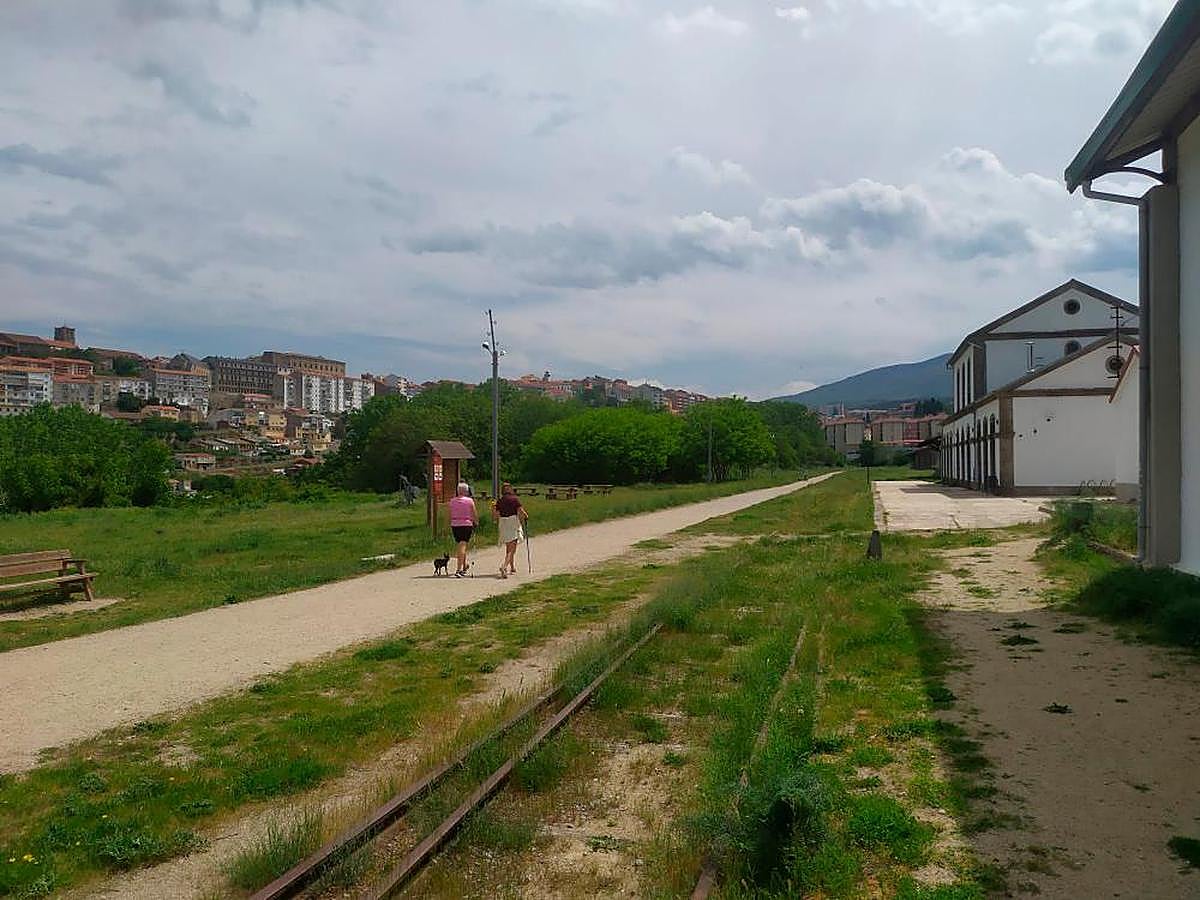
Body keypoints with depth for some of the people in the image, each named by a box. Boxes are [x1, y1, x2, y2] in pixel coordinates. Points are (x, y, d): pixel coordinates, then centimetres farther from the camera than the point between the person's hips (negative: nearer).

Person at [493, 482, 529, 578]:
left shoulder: (499, 501, 5)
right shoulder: (515, 499, -3)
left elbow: (497, 515, 1)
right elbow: (520, 511, -11)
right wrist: (526, 516, 7)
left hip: (503, 525, 4)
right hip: (513, 524, -4)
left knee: (508, 548, 18)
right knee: (512, 549, -6)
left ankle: (512, 568, 28)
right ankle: (504, 566, -27)